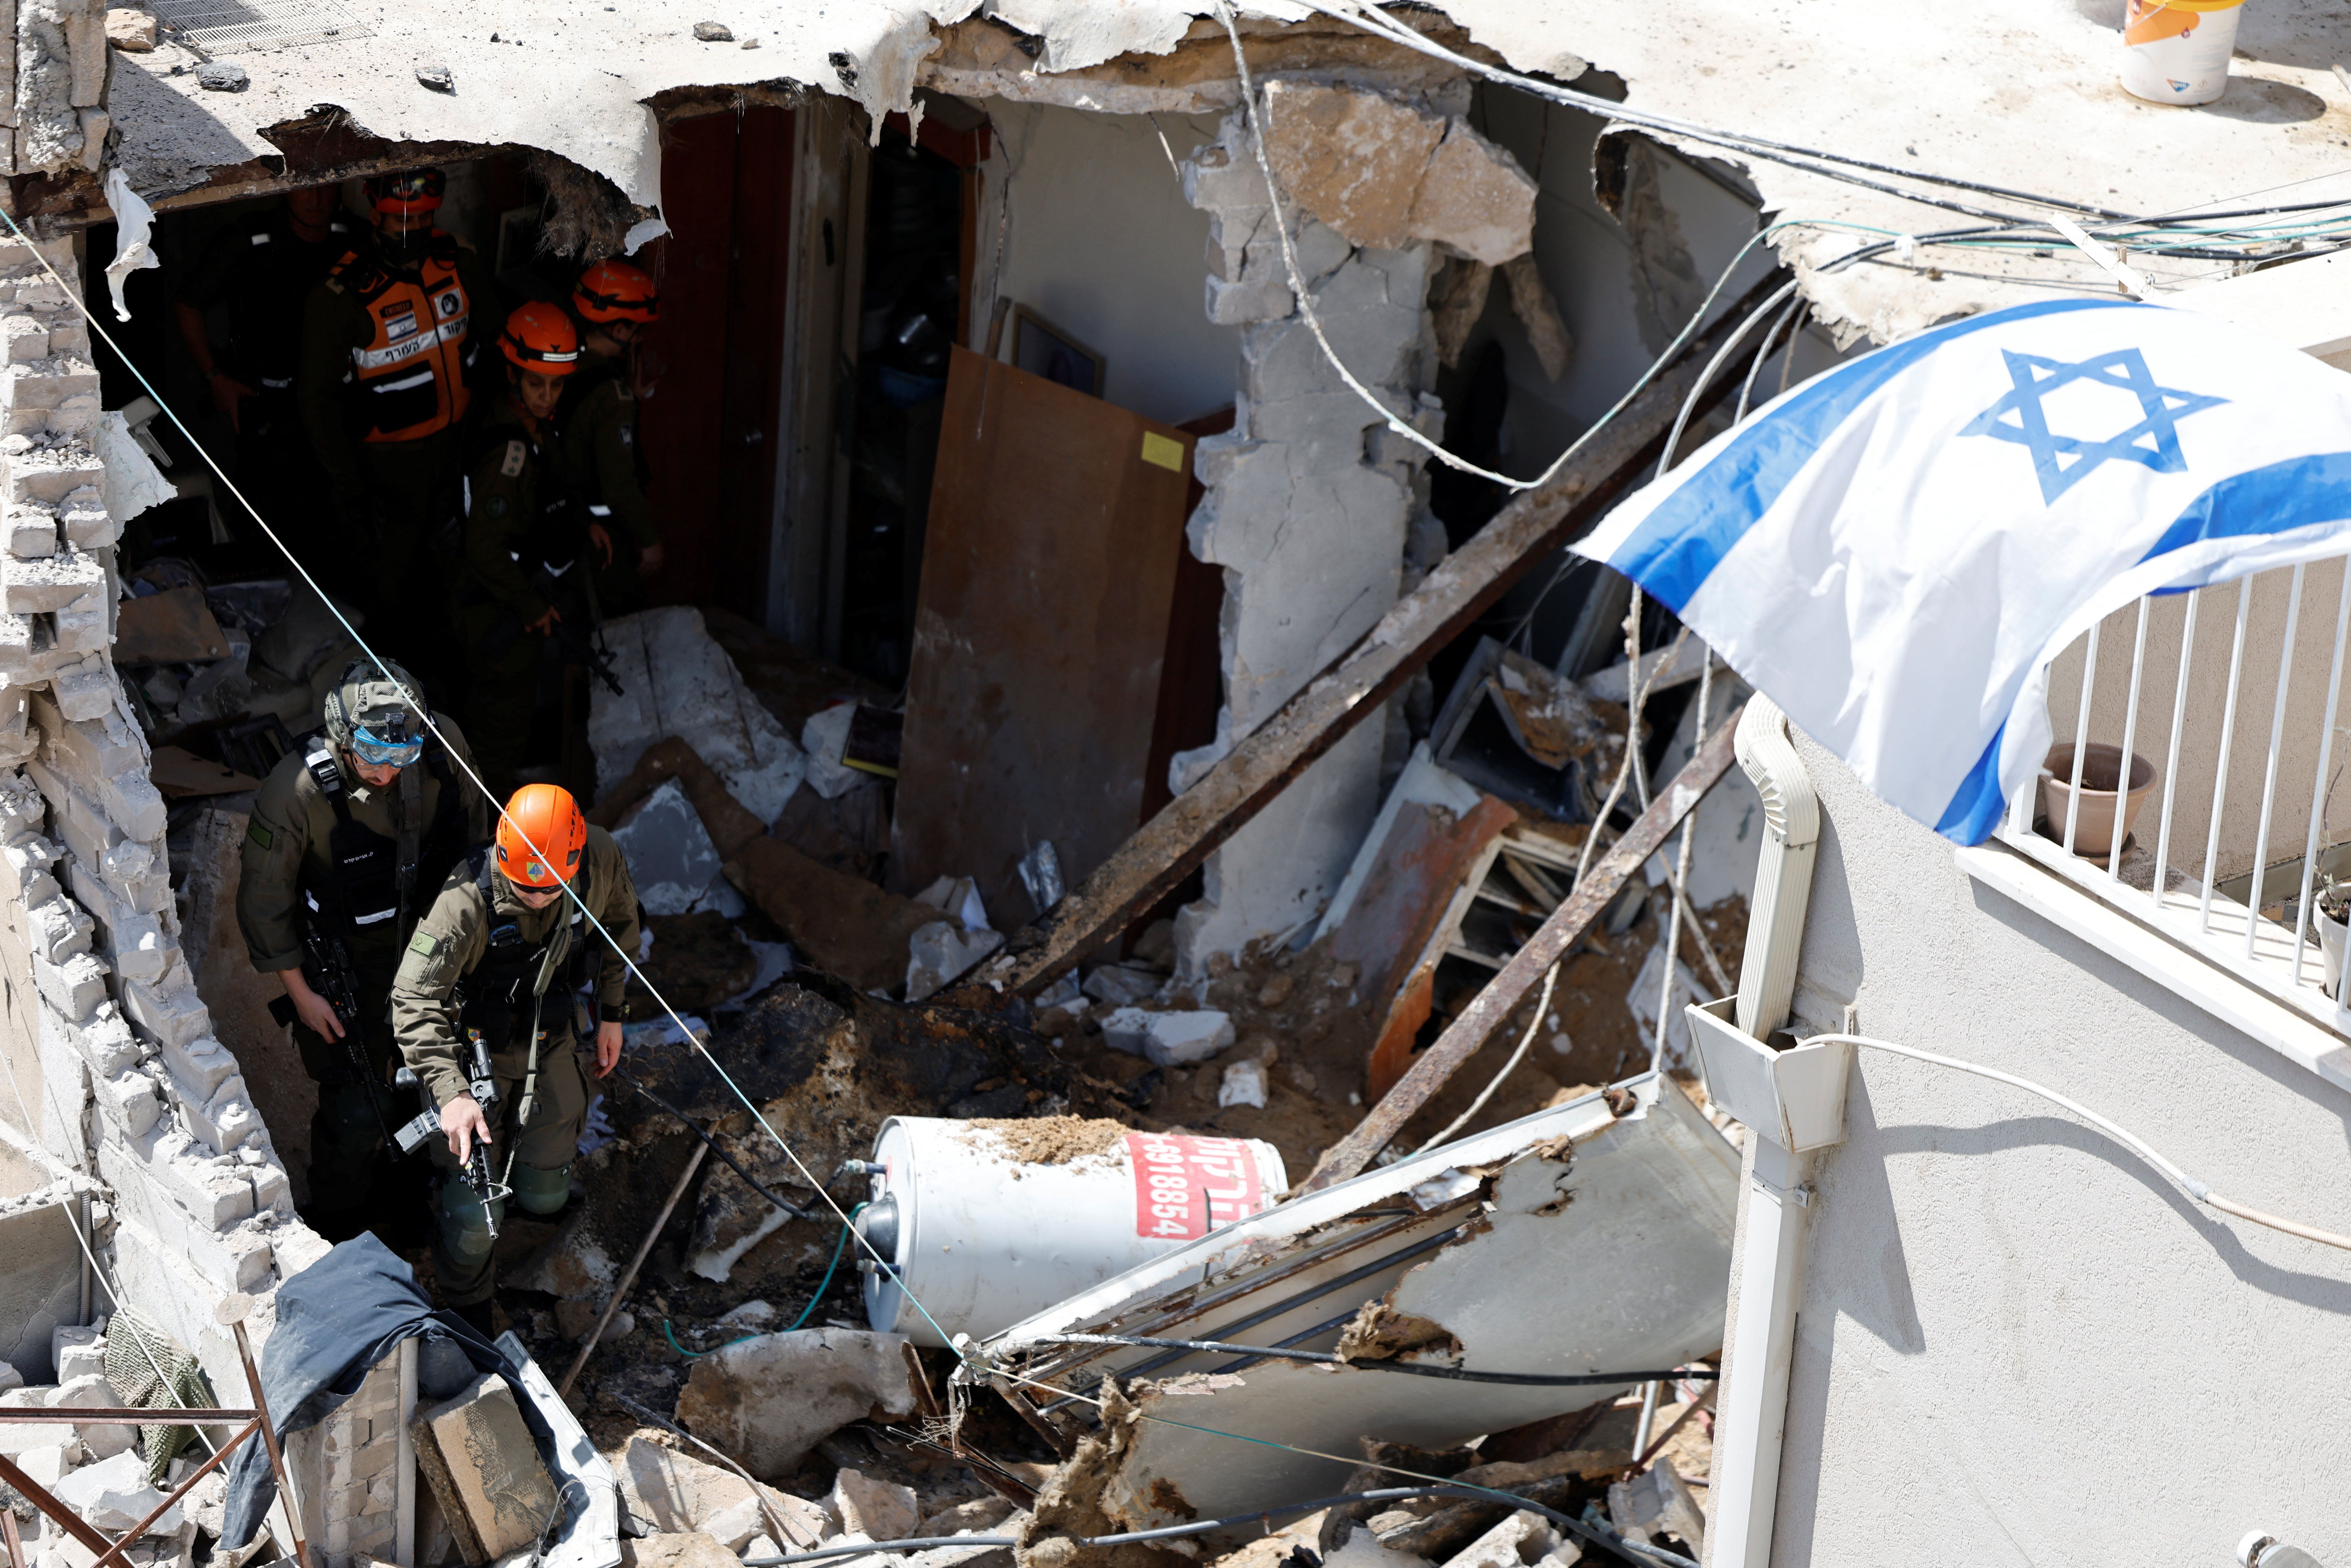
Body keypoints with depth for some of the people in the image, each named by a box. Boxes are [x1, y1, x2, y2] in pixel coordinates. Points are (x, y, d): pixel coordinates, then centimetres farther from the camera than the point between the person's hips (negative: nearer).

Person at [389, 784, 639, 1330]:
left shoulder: (601, 860, -22)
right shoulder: (466, 901, -35)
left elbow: (619, 918, 2)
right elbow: (414, 1000, -33)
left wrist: (611, 1013, 7)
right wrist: (452, 1093, -43)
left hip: (552, 1046, 4)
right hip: (475, 1051, -4)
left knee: (544, 1197, 13)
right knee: (475, 1214, -2)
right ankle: (465, 1307, 30)